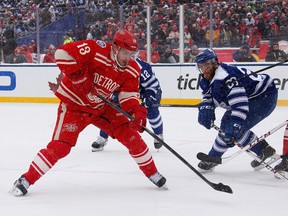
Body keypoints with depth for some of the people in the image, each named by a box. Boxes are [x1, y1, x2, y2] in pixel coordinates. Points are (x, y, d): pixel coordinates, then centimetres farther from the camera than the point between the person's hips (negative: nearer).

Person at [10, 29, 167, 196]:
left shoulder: (132, 70, -9)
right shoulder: (95, 50, -27)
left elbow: (128, 95, -7)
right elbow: (62, 53, -30)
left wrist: (136, 111, -27)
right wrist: (78, 75, -33)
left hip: (102, 107, 5)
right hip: (74, 105, -5)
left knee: (131, 134, -3)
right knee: (60, 146, -17)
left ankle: (152, 173, 17)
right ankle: (26, 180, -5)